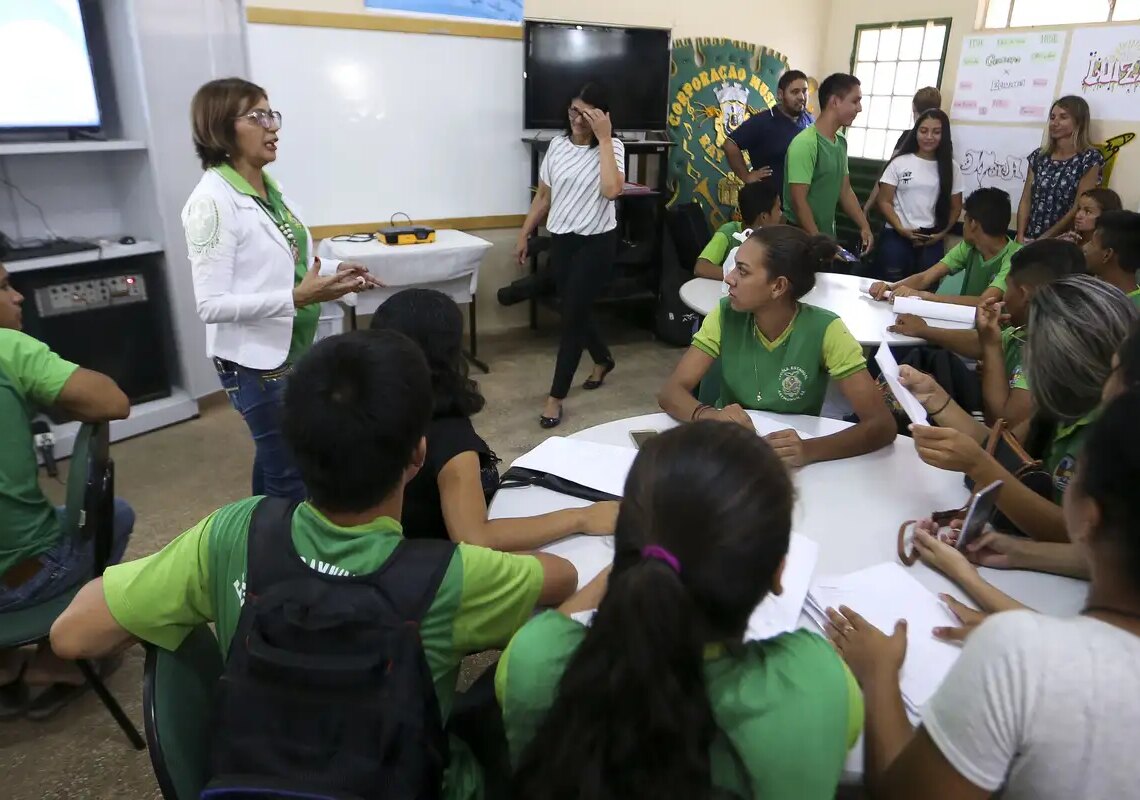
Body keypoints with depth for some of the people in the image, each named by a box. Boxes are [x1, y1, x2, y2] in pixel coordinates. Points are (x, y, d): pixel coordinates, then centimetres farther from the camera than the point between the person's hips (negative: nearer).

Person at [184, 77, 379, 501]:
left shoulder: (270, 188, 6)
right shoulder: (213, 200, -19)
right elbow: (211, 304, -23)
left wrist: (333, 271, 1)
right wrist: (297, 297, -30)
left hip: (292, 351, 8)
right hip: (256, 360, -8)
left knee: (274, 460, 22)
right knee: (292, 475, 1)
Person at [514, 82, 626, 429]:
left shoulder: (612, 147, -9)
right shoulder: (558, 145, 5)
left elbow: (611, 190, -29)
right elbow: (543, 196, 12)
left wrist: (604, 138, -23)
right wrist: (524, 234, 11)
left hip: (596, 243, -5)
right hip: (561, 240, 5)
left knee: (572, 315, -3)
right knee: (575, 310, 16)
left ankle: (556, 396, 6)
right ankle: (603, 360, 45)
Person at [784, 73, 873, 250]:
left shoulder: (841, 142, 7)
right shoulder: (805, 143, -19)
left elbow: (845, 191, 13)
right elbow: (799, 201, -21)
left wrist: (864, 227, 5)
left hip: (828, 234, 8)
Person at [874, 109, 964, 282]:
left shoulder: (950, 167, 8)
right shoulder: (900, 162, 1)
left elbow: (955, 207, 11)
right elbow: (884, 202, 0)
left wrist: (942, 234, -4)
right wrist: (901, 229, -12)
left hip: (932, 241, 2)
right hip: (897, 237, -1)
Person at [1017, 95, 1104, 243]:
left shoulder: (1090, 159, -1)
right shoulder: (1038, 156, 11)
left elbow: (1078, 209, -7)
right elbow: (1026, 201, 7)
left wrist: (1042, 240, -12)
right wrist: (1020, 237, -5)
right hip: (1028, 238, 3)